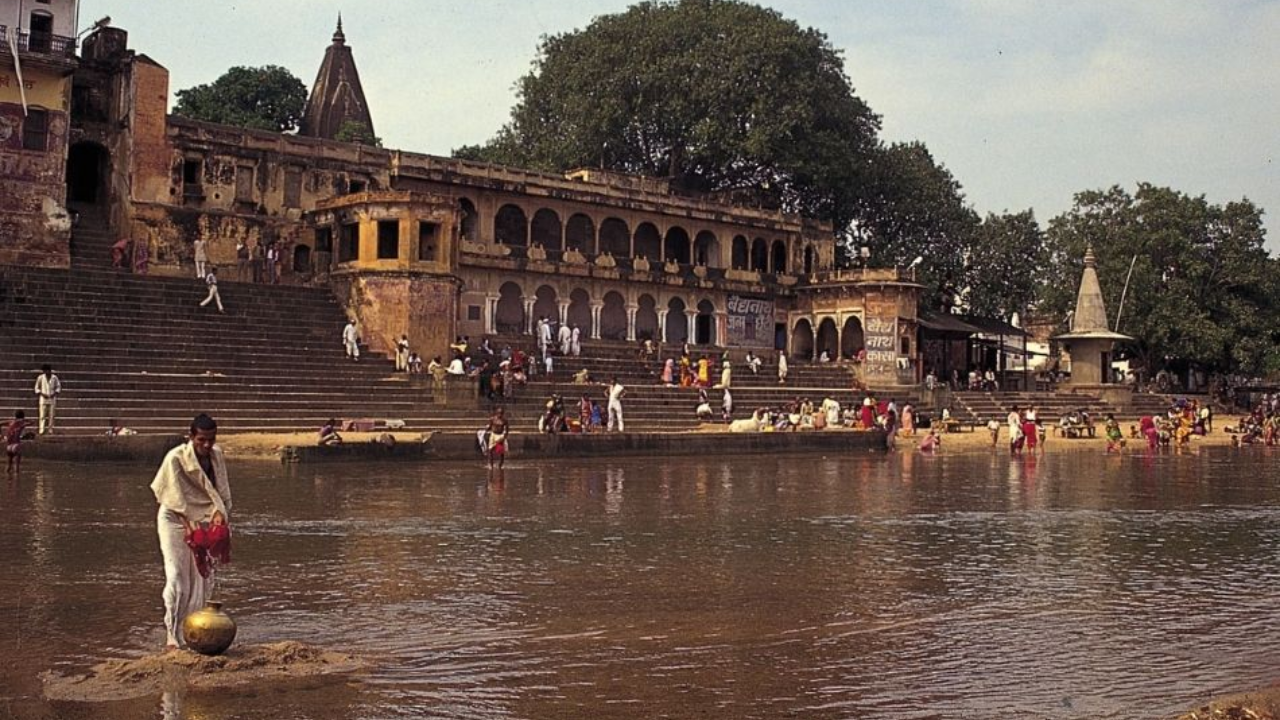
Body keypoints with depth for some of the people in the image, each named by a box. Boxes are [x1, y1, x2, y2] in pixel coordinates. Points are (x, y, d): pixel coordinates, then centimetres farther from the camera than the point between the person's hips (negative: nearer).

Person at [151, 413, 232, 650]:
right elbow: (176, 497, -18)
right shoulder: (176, 458, -15)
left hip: (205, 519, 5)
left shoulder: (217, 455, 1)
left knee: (204, 578, 5)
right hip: (175, 520, -5)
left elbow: (222, 490, 3)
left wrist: (220, 513, -13)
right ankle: (172, 637, -9)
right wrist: (189, 524, -25)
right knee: (177, 579, -12)